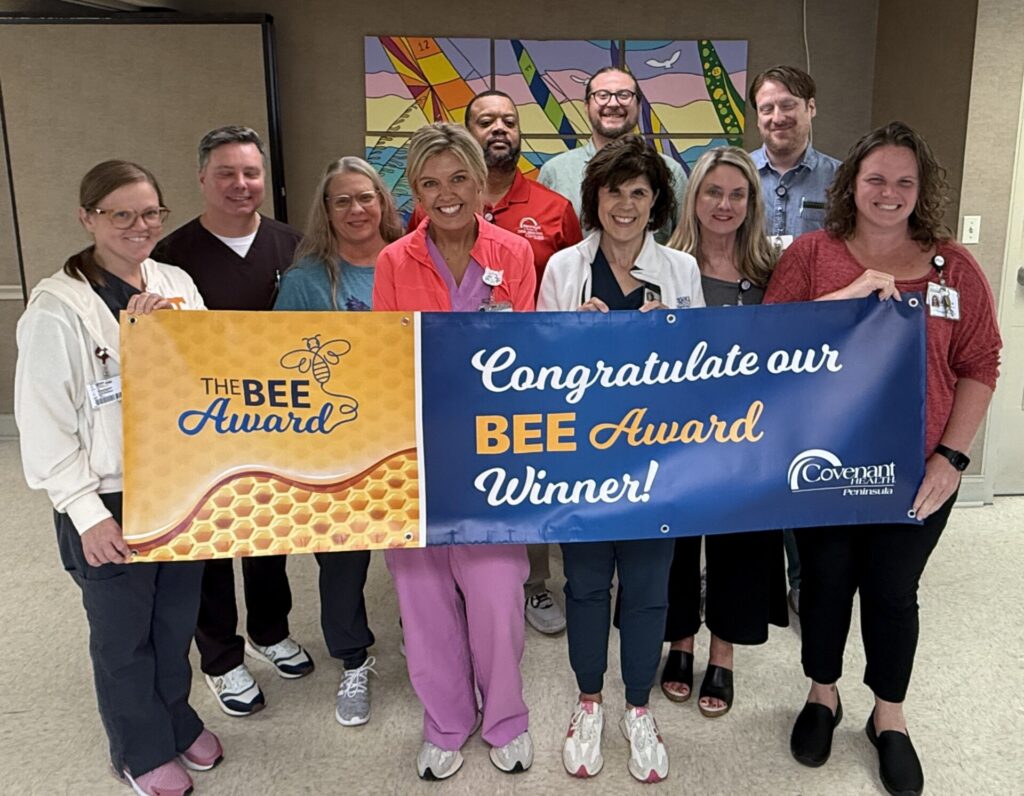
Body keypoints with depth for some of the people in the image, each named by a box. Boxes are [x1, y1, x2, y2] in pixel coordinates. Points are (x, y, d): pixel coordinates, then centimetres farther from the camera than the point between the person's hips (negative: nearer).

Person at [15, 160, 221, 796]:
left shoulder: (178, 285, 4)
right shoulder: (58, 306, -11)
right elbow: (45, 422, -12)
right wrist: (87, 513, -15)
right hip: (109, 503, -4)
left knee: (178, 619, 20)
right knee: (124, 634, 15)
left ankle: (177, 717, 46)